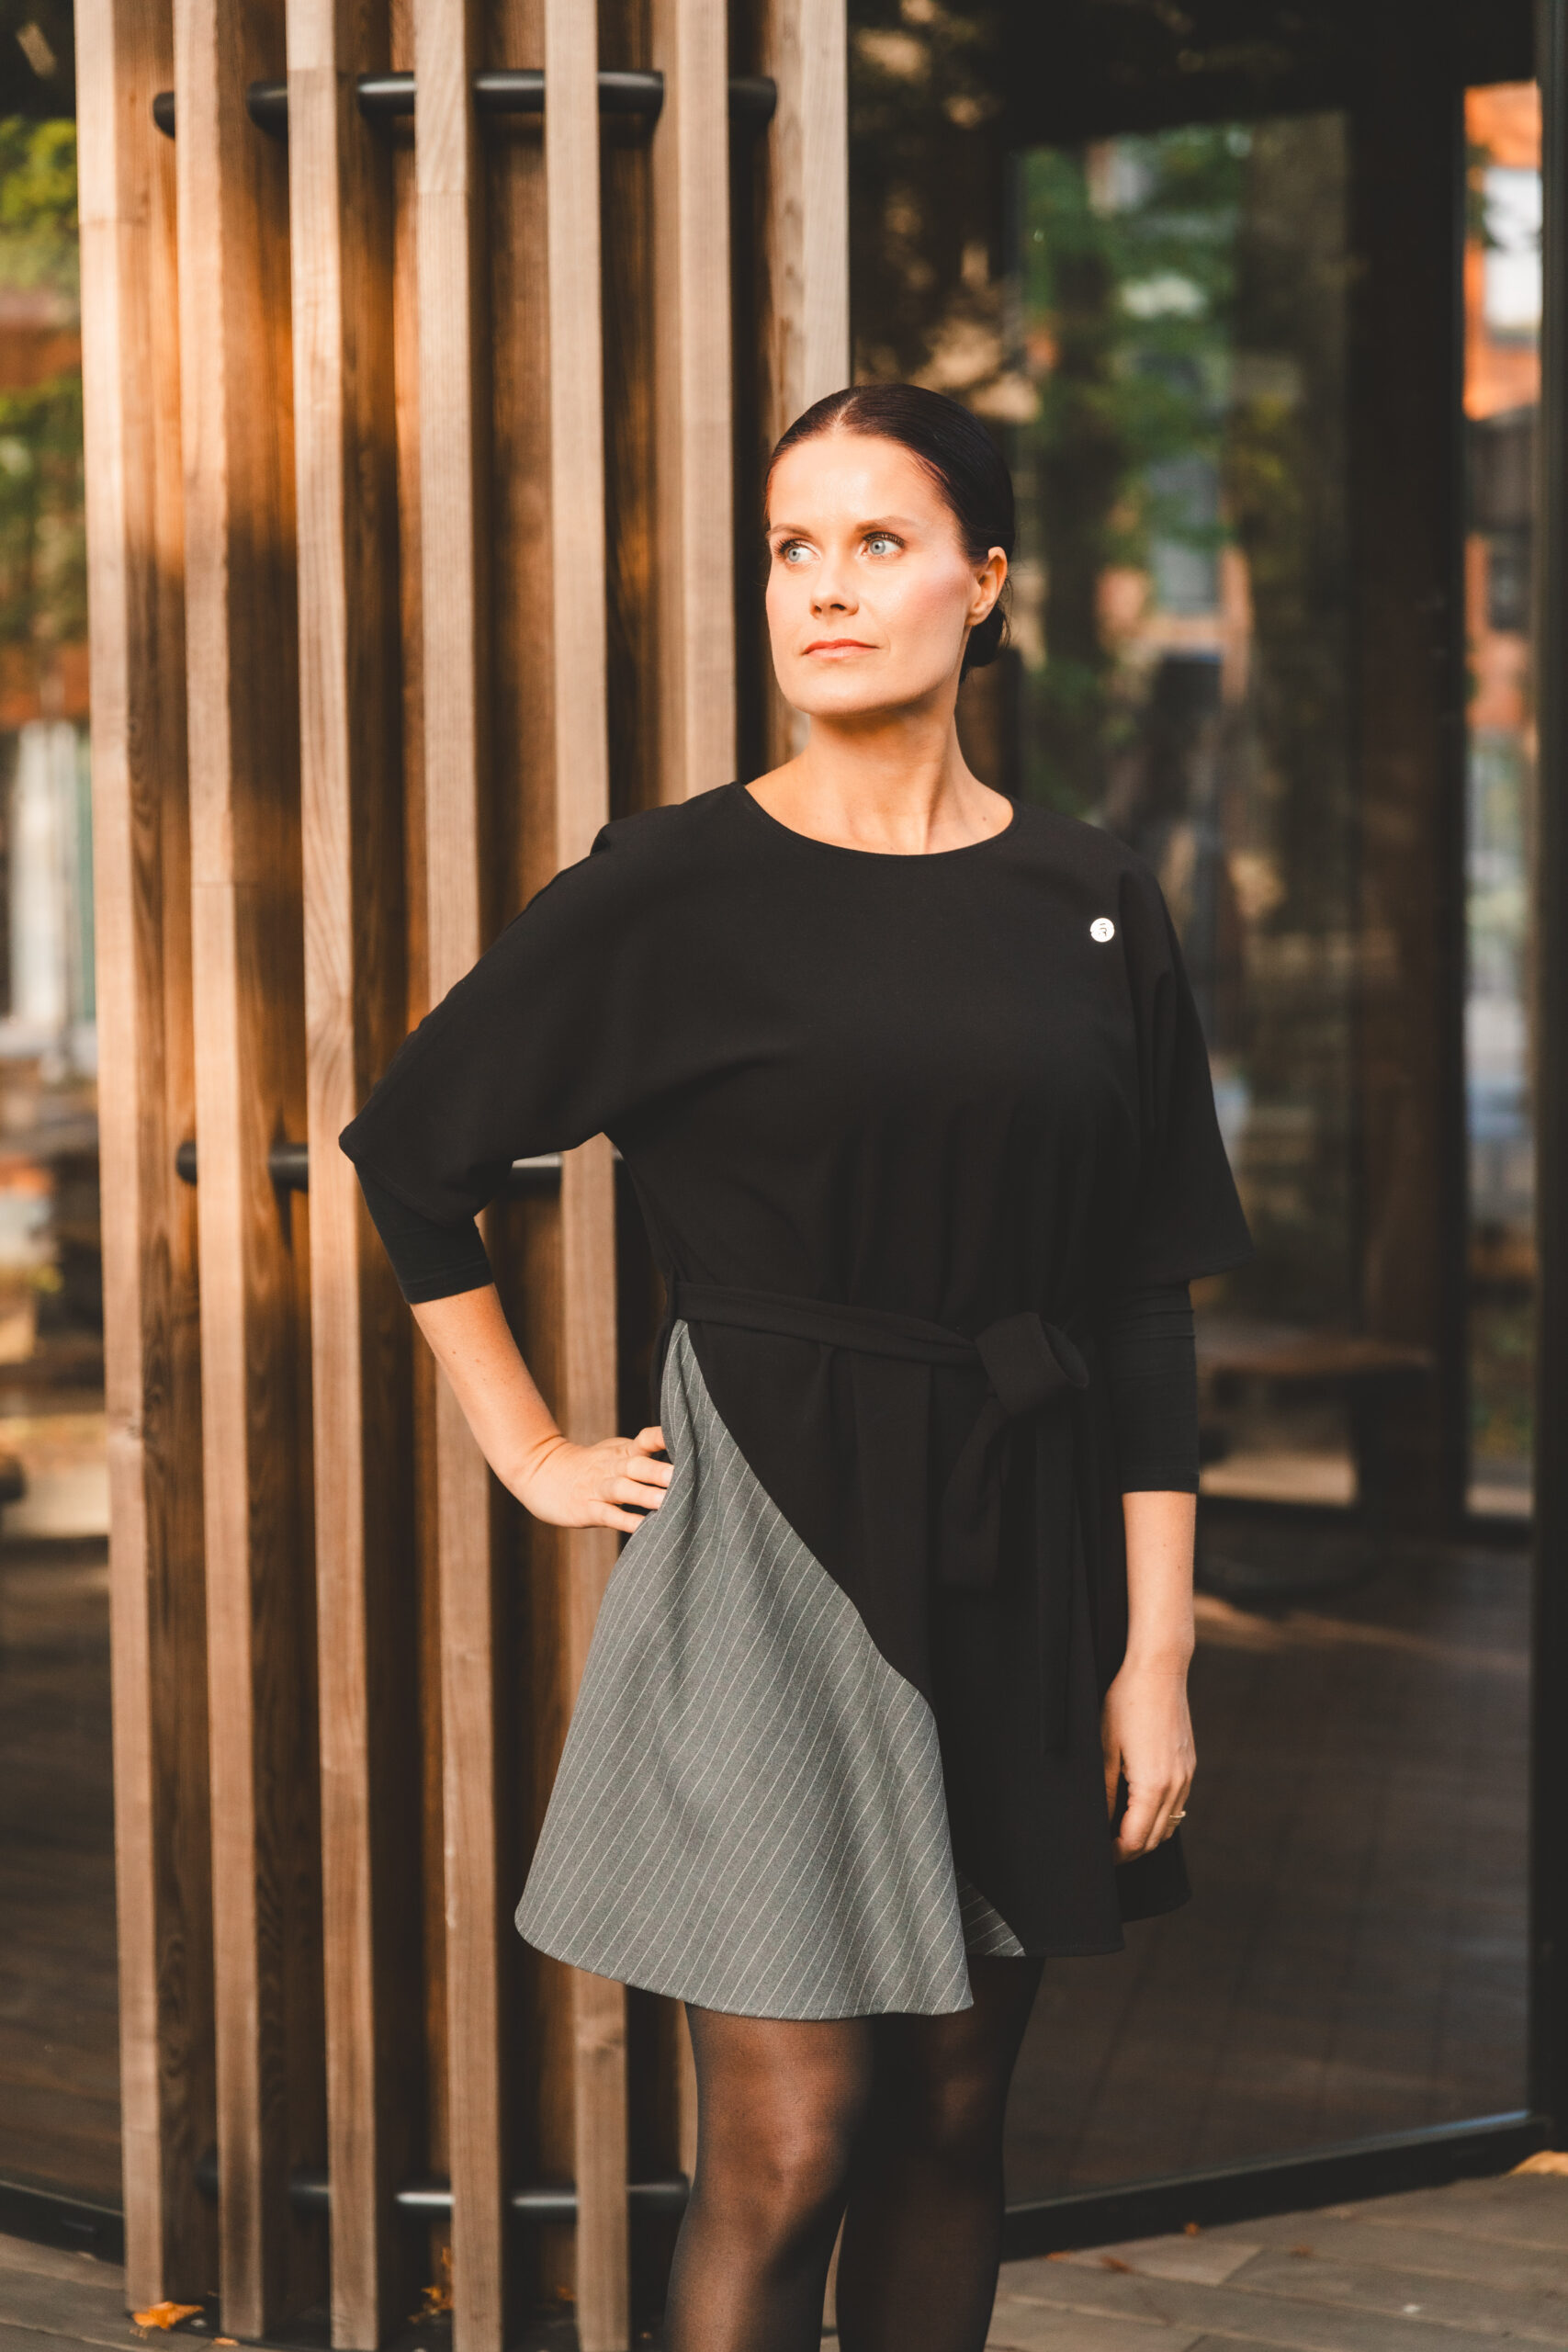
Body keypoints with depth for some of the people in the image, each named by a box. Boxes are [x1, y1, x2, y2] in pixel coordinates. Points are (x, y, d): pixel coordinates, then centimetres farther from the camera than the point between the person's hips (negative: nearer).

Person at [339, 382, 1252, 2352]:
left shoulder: (1087, 908, 4)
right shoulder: (675, 891, -5)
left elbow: (1145, 1304, 4)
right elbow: (411, 1151, 4)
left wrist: (1155, 1652, 1)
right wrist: (533, 1455, 2)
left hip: (1022, 1551, 4)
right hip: (769, 1543, -3)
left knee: (952, 2118, 12)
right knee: (784, 2150, -4)